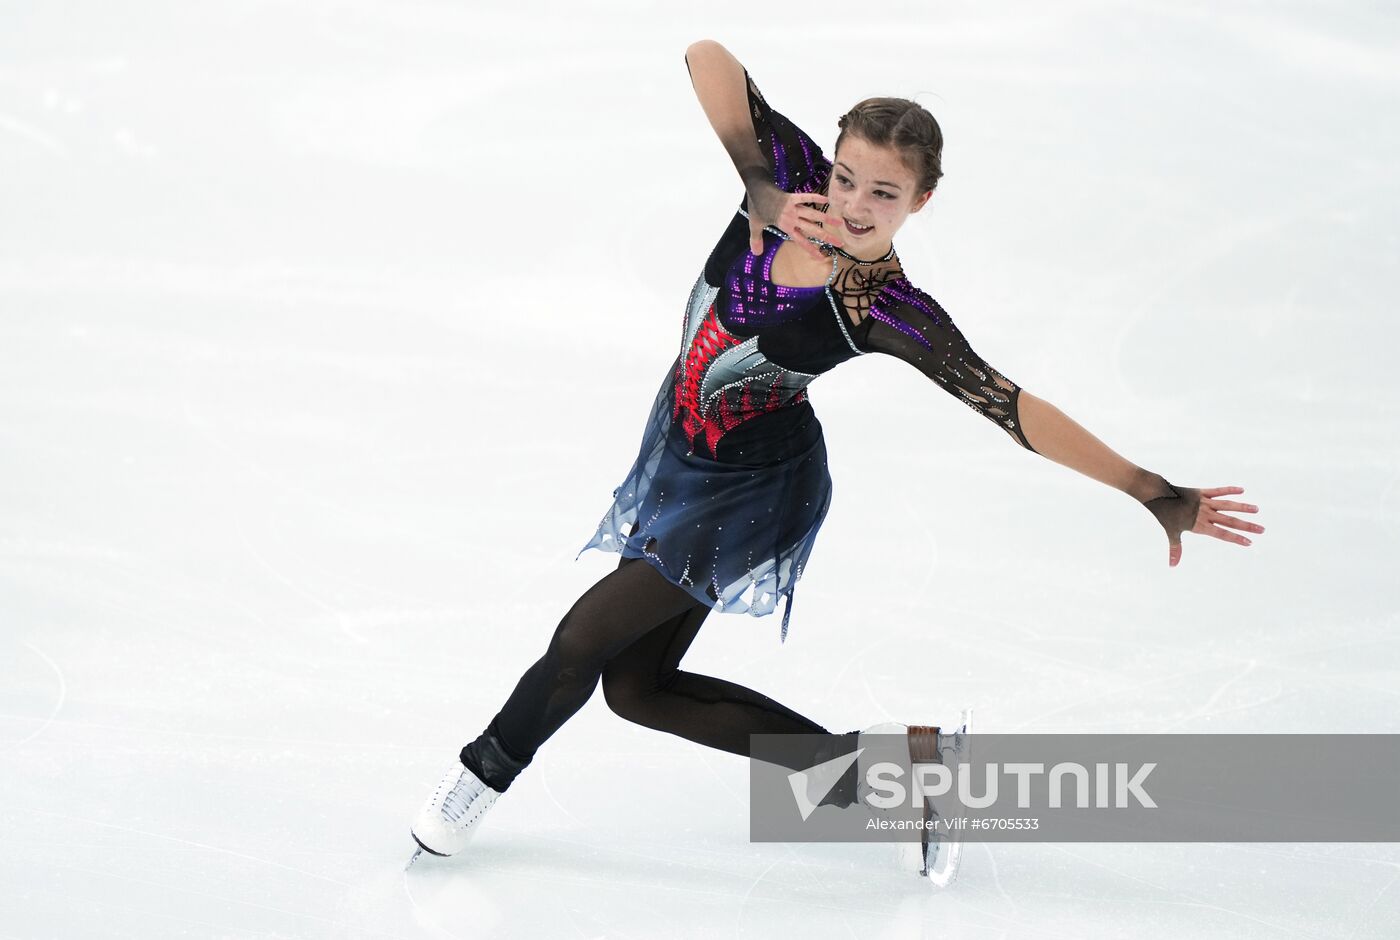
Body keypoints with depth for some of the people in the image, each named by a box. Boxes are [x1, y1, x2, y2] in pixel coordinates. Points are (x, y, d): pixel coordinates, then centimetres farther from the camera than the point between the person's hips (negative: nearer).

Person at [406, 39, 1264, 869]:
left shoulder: (889, 313, -26)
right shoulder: (792, 174, -16)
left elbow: (1012, 406, -28)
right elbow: (708, 59, -23)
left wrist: (1153, 493, -34)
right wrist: (760, 197, -29)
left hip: (749, 493, -6)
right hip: (676, 455, 7)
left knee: (585, 636, -7)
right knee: (635, 685, 13)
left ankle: (488, 770, 23)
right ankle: (848, 761, 22)